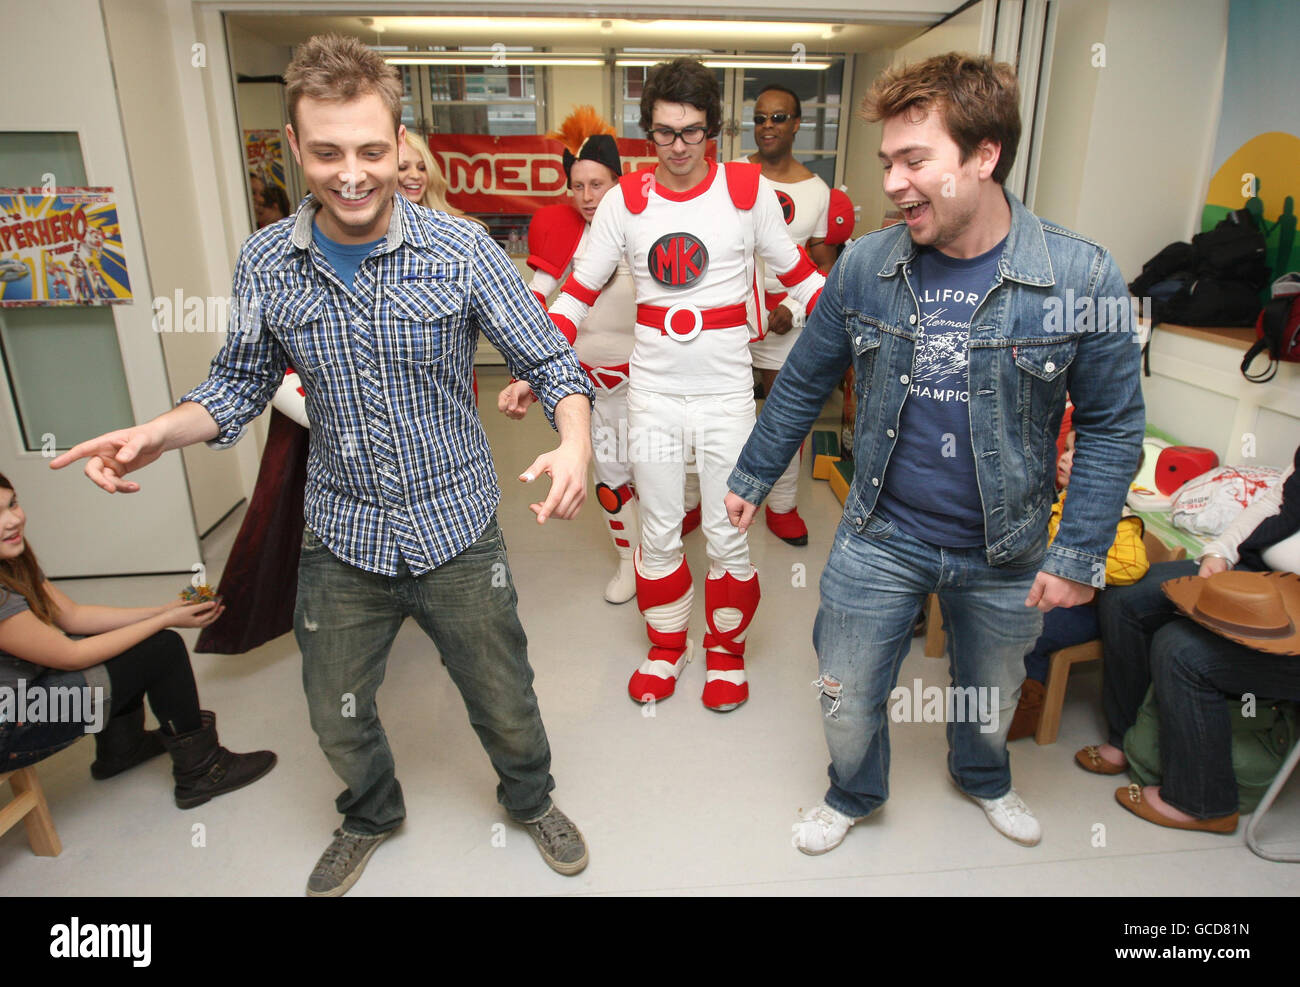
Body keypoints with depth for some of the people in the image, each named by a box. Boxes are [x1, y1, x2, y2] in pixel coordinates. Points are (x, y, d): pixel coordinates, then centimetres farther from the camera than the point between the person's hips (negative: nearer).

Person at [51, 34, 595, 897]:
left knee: (504, 702, 16)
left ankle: (531, 800, 49)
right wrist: (159, 432, -13)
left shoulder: (461, 250, -15)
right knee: (338, 718, 21)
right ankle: (372, 816, 54)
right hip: (343, 541, 3)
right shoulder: (264, 262, -5)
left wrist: (576, 442, -31)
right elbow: (242, 382, 6)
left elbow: (549, 363, -11)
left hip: (458, 533, -2)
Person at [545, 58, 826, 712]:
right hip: (652, 392, 2)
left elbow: (799, 277, 4)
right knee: (659, 532, 12)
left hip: (726, 392, -1)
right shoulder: (626, 200, 0)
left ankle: (726, 648, 32)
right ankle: (666, 646, 35)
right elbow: (577, 292, 3)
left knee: (727, 534, 7)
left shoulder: (748, 190, -3)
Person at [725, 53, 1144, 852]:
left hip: (1006, 551, 0)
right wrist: (752, 480, 7)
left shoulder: (1080, 277, -16)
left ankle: (984, 779, 59)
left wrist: (1079, 555, -9)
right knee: (848, 697, 13)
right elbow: (804, 384, 1)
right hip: (881, 537, 1)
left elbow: (1113, 424, -7)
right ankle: (855, 795, 47)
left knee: (992, 695, 24)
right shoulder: (865, 265, -10)